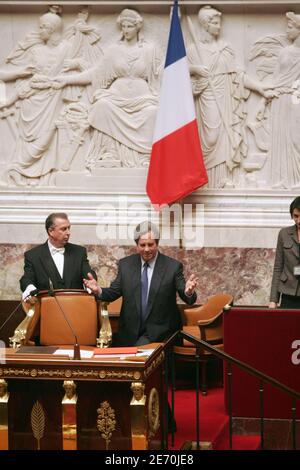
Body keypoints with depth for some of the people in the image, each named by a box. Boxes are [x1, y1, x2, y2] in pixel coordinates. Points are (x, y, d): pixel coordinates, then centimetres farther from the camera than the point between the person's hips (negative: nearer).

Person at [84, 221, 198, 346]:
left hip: (159, 331, -3)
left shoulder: (173, 266, -4)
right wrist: (98, 291, -13)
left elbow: (188, 298, -8)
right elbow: (114, 291, 8)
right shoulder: (125, 264, 5)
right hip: (130, 333, 3)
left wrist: (188, 292, -32)